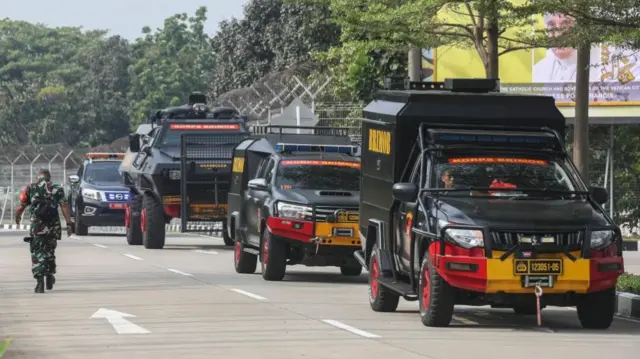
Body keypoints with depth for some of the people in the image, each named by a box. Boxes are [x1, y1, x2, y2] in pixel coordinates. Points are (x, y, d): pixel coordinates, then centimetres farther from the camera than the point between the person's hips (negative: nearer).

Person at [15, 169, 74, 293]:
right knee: (50, 251, 21)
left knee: (37, 253, -1)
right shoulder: (57, 189, 8)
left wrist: (17, 217, 26)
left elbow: (21, 207, 6)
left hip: (37, 226, -2)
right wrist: (69, 223, -5)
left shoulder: (30, 188, 5)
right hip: (53, 226, 2)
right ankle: (49, 276, 30)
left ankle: (40, 281, -13)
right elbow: (64, 207, -3)